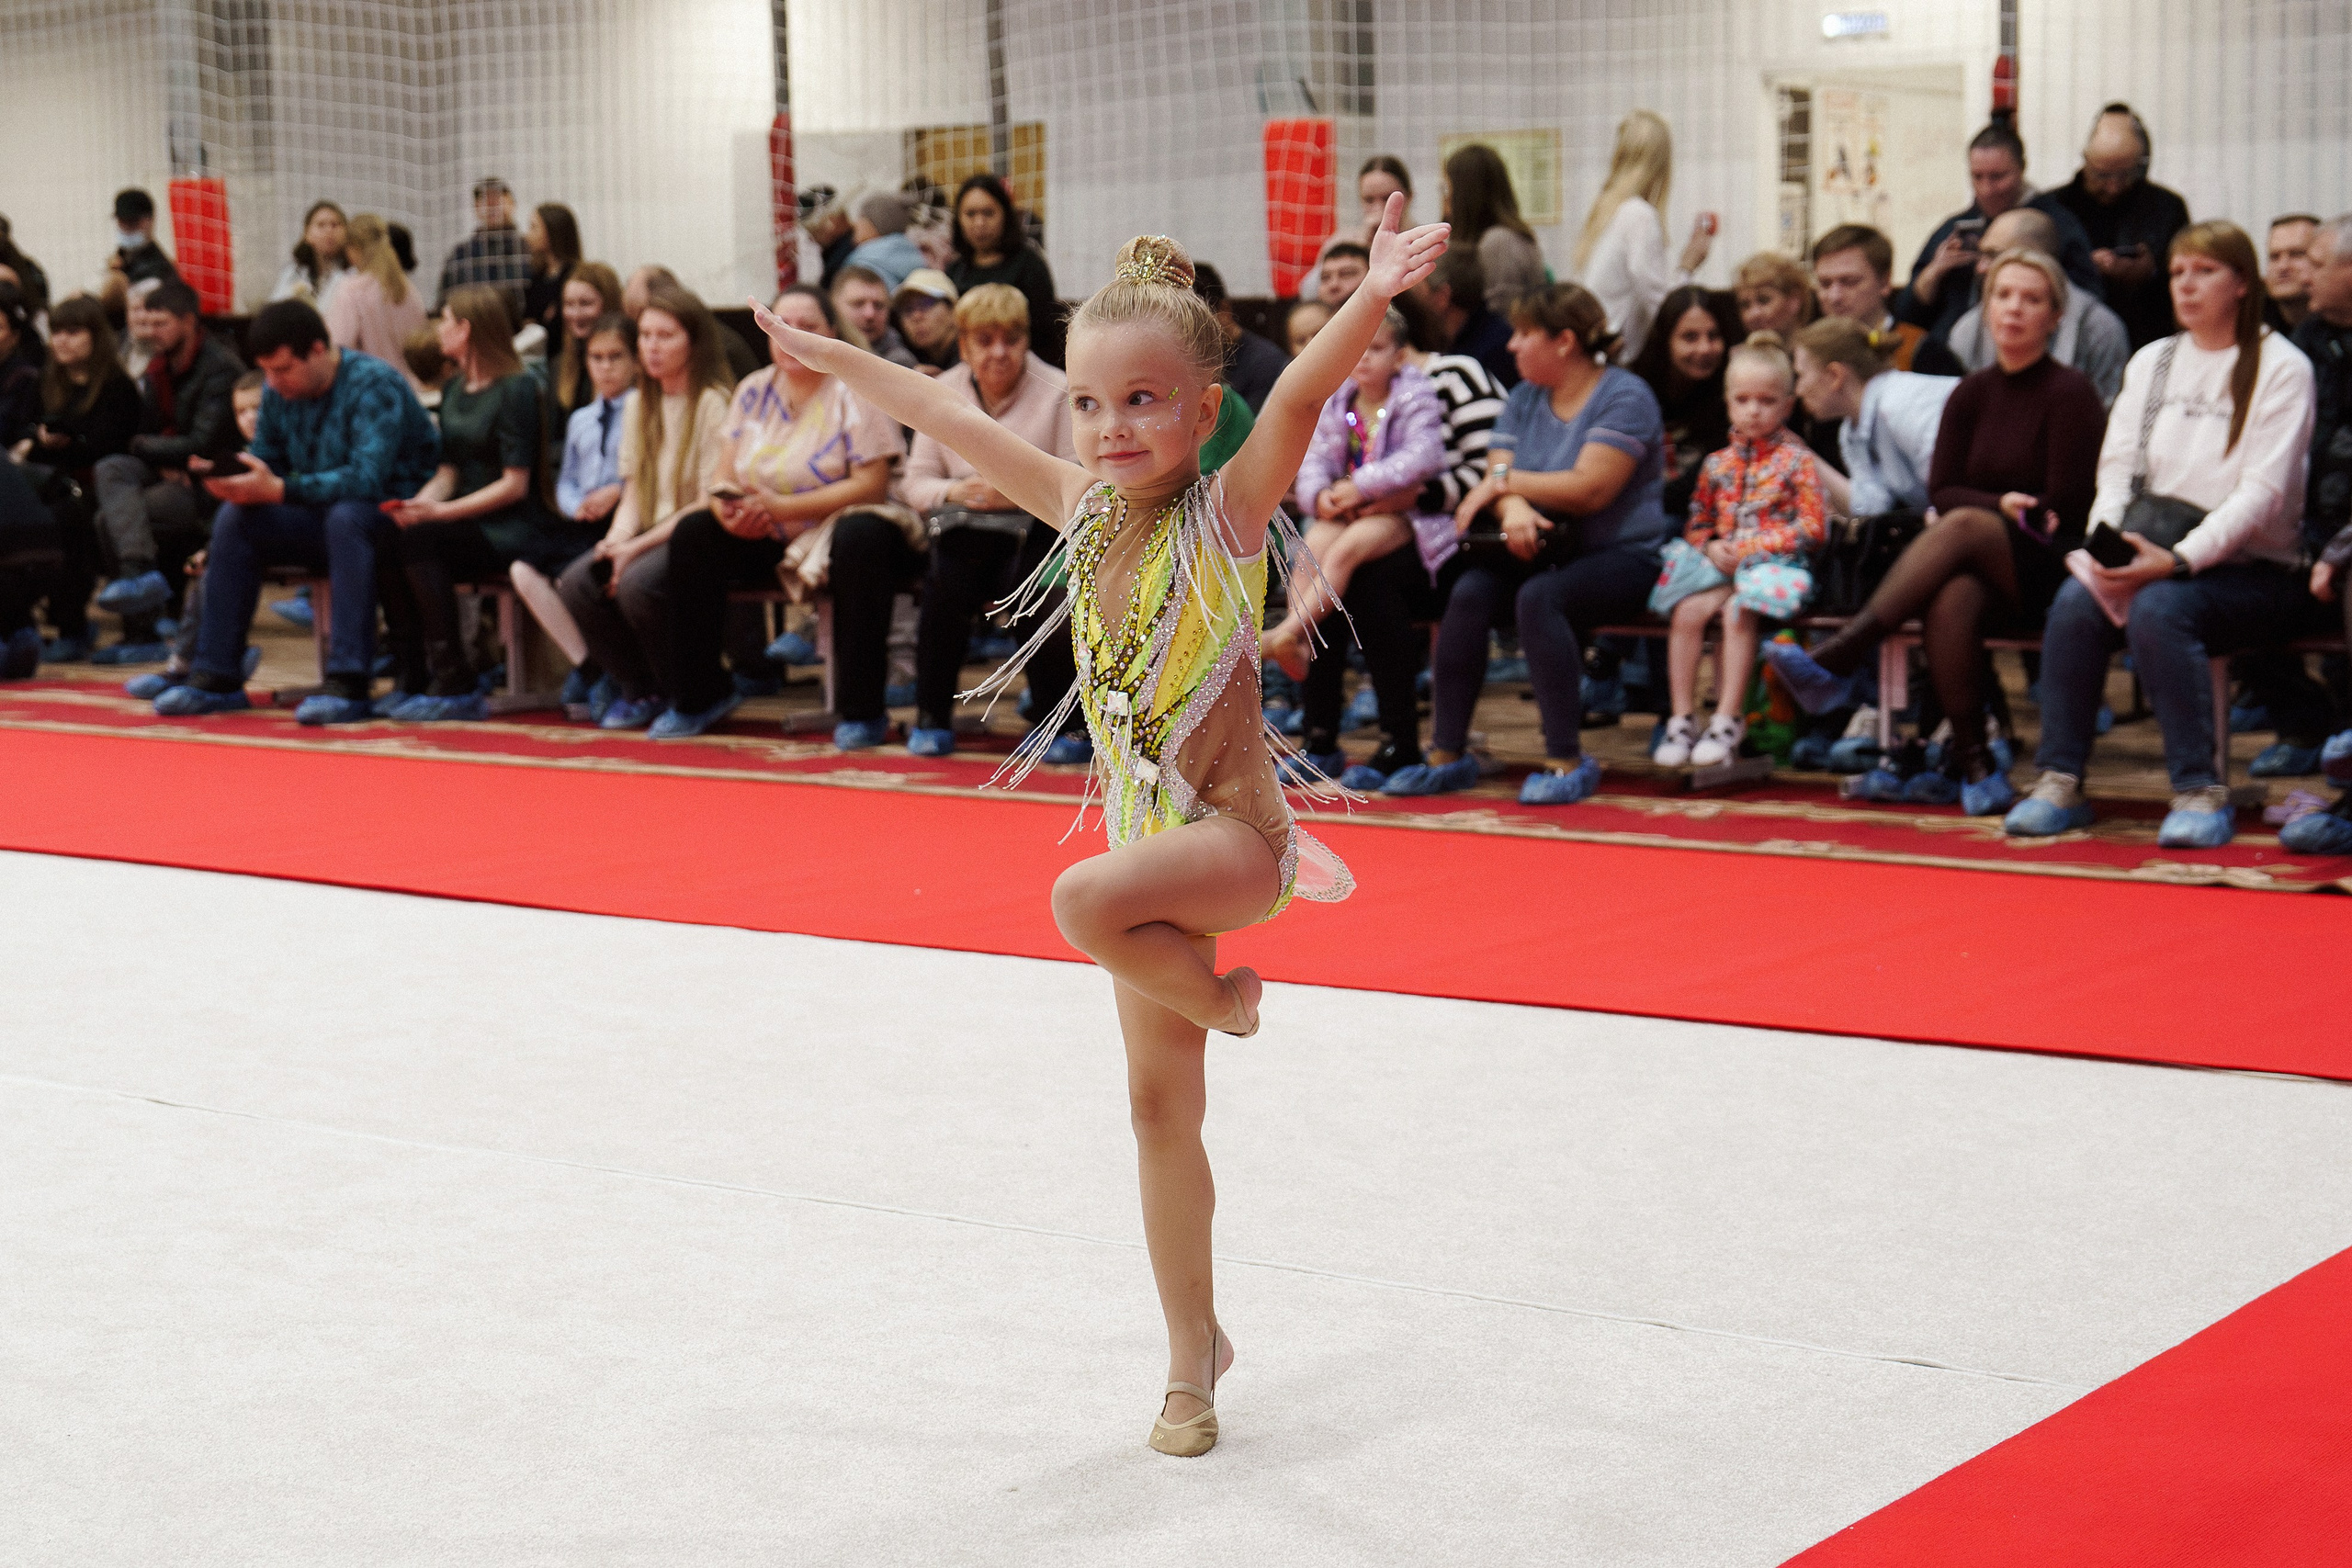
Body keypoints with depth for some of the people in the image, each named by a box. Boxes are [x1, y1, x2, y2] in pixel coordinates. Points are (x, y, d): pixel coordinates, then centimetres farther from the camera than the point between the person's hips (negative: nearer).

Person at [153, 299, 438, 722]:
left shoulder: (373, 385, -19)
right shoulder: (279, 393, 3)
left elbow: (367, 477, -30)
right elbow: (266, 462, 11)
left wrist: (278, 490, -35)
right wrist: (234, 482, -15)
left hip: (393, 513, -7)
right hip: (324, 519, 7)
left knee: (345, 517, -37)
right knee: (234, 518, -12)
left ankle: (350, 683, -40)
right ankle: (216, 678, -11)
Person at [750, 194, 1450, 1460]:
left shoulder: (1226, 511, -12)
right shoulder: (1085, 509, 5)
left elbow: (1298, 398, -29)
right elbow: (956, 423, 15)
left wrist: (1373, 300, -45)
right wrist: (828, 354, 22)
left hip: (1232, 830, -7)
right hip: (1146, 836, 7)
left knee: (1085, 900, -36)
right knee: (1160, 1107, 9)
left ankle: (1220, 997, -6)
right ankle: (1195, 1358, 21)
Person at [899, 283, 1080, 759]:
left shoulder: (1058, 392, -1)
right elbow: (915, 483, 8)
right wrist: (956, 491, -13)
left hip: (1036, 527, -2)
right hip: (963, 527, 2)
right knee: (947, 583, -30)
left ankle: (1069, 724, -17)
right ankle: (932, 718, -13)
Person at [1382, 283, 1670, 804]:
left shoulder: (1624, 396, -8)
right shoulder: (1524, 396, 14)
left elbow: (1588, 490, -19)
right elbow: (1497, 478, 2)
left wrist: (1504, 480, -9)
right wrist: (1512, 507, -23)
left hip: (1622, 557, -6)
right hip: (1542, 549, 6)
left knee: (1539, 597, -34)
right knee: (1468, 592, -23)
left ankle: (1567, 761, -27)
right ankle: (1447, 755, -19)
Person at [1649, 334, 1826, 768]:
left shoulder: (1797, 460, 3)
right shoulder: (1718, 464, 16)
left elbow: (1813, 528, -5)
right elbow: (1698, 524, 20)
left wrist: (1749, 548, -12)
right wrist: (1712, 549, -5)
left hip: (1773, 564, -4)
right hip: (1720, 564, 4)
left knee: (1737, 613, -32)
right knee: (1686, 611, -23)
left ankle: (1729, 718, -26)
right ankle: (1682, 716, -19)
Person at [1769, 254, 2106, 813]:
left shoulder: (2070, 394, -4)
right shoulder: (1971, 394, 12)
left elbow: (2066, 509, -7)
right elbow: (1940, 491, 6)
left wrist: (1987, 515, -2)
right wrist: (2002, 505, -10)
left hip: (2052, 568, -4)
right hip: (1982, 572, 4)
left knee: (1966, 525, -34)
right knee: (1952, 598, -34)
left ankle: (1835, 662, -41)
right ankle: (1971, 764, -29)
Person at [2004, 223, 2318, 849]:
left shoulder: (2281, 367, -2)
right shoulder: (2150, 362, 17)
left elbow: (2262, 493, -12)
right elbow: (2117, 468, 8)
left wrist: (2180, 559, -25)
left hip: (2253, 570, -4)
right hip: (2152, 558, 5)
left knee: (2158, 606, -34)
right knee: (2076, 601, -26)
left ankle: (2200, 790, -27)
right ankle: (2060, 781, -22)